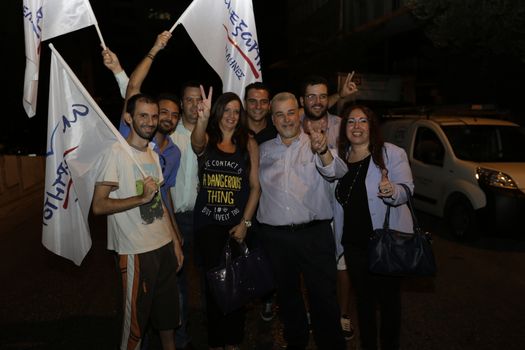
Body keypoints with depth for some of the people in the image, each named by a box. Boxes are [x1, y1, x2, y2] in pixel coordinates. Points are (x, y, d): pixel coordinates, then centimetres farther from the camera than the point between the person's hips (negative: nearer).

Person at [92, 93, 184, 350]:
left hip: (165, 245, 7)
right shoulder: (117, 152, -12)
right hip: (137, 250, -7)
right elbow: (99, 206, -16)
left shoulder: (153, 154, 11)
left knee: (168, 308, 18)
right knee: (137, 313, 5)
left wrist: (175, 241, 13)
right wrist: (142, 198, -22)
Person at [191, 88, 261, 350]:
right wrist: (203, 118, -45)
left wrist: (245, 222, -8)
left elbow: (255, 186, -1)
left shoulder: (249, 144, 2)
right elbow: (196, 144, -25)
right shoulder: (206, 139, 1)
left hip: (238, 223, 1)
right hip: (207, 223, 0)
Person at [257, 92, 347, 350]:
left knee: (324, 296, 1)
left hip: (314, 233, -3)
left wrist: (323, 152, -36)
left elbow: (336, 173, -17)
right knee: (287, 294, 17)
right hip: (275, 236, 3)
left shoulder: (315, 144, 1)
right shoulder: (264, 150, 11)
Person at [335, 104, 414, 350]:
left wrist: (392, 191, -35)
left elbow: (407, 189, -16)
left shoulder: (391, 153, -8)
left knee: (388, 298, 7)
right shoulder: (340, 157, 6)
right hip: (354, 242, 4)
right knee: (363, 298, 17)